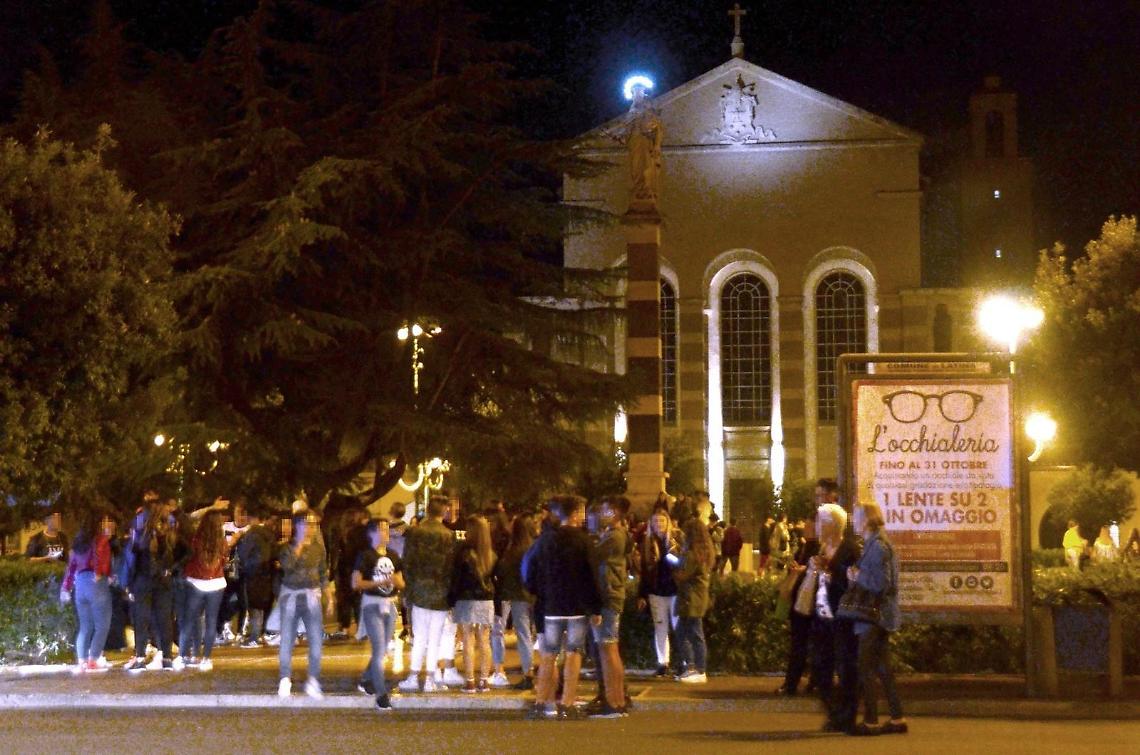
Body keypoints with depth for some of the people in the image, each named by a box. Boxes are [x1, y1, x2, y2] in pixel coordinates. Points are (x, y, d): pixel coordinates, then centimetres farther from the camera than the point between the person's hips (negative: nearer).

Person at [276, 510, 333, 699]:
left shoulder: (318, 547, 6)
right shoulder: (286, 547, -3)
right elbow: (286, 565, -23)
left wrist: (328, 595, 8)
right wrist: (300, 544, -21)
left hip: (312, 596, 2)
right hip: (290, 595, -2)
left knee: (316, 639, -5)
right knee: (287, 640, 0)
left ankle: (313, 681, 2)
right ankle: (284, 681, 7)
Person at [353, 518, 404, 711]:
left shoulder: (393, 556, 11)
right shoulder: (365, 556, -7)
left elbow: (401, 583, 16)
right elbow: (356, 583, -13)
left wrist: (397, 581, -7)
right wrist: (379, 582, -19)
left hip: (389, 605, 7)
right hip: (372, 605, -7)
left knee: (382, 650, 14)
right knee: (379, 650, -12)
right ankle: (381, 695, -11)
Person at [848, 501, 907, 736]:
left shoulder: (877, 546, -17)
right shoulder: (875, 544, 14)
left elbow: (881, 583, -22)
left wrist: (858, 576, -12)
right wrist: (857, 575, 3)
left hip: (874, 617, -10)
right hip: (880, 617, 10)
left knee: (866, 670, -4)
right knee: (883, 669, 12)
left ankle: (871, 721, 0)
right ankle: (897, 719, 15)